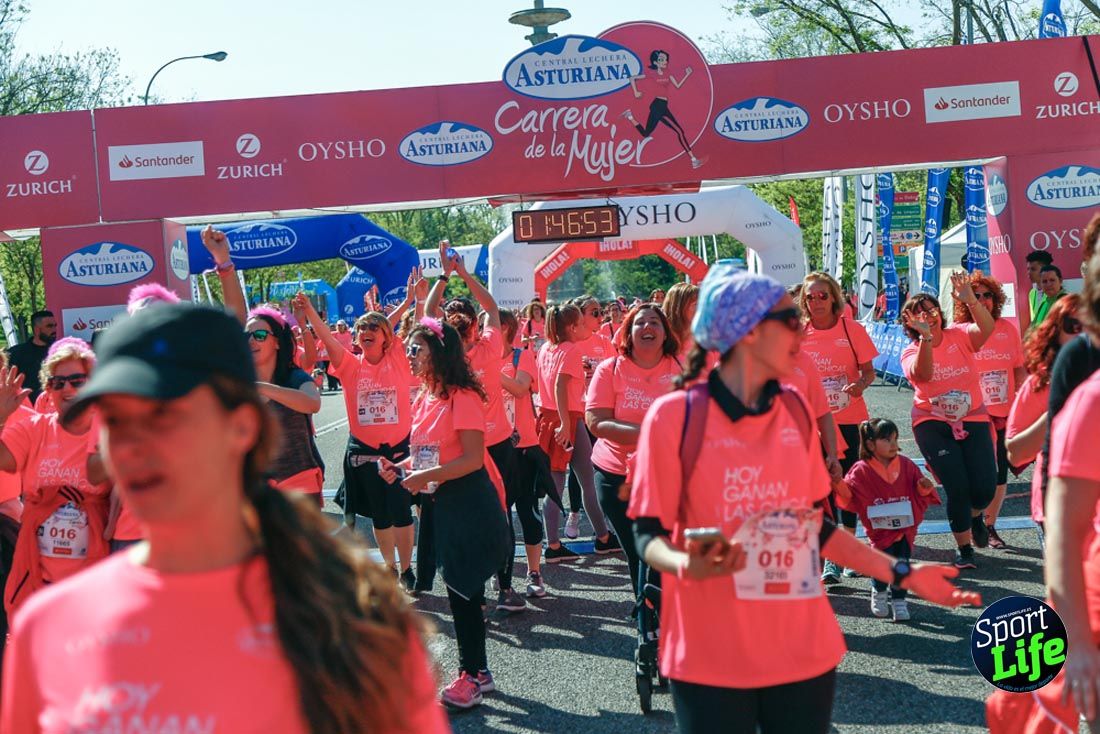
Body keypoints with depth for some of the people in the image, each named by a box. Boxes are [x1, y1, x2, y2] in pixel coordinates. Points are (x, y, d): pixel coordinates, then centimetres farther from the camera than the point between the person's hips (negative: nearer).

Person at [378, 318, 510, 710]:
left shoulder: (462, 397, -16)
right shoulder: (425, 399, 10)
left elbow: (473, 458, -21)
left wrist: (425, 477, -24)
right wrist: (400, 467, 1)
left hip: (468, 504, -9)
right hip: (442, 502, 9)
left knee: (464, 590, -1)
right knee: (460, 590, 14)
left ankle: (472, 675, 11)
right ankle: (477, 671, 24)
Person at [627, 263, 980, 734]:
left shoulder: (794, 410, 6)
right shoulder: (675, 415, -10)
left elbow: (813, 523, 12)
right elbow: (649, 534, -8)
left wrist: (900, 572, 9)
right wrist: (687, 565, -28)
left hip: (804, 651, 5)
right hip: (711, 659, -5)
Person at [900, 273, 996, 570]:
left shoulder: (960, 336, -2)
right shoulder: (911, 351, -3)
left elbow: (986, 328, -25)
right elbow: (923, 374, -26)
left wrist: (970, 300, -41)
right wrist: (926, 337, -37)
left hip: (973, 420, 1)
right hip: (932, 424, -1)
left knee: (985, 488, -6)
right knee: (957, 487, -11)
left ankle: (975, 516, 33)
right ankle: (964, 549, 10)